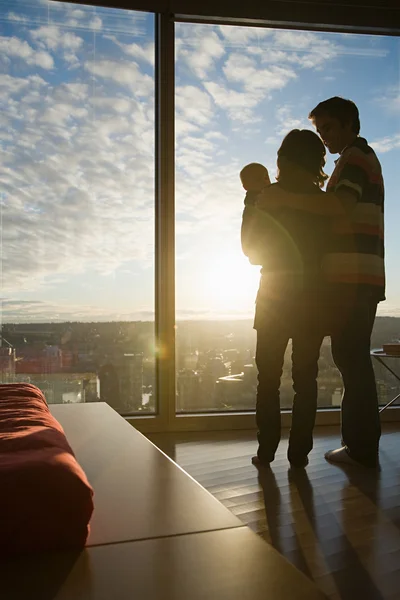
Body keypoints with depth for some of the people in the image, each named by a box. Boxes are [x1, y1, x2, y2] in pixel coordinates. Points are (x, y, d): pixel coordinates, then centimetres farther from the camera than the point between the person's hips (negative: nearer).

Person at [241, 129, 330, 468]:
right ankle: (299, 452, 9)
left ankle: (266, 451, 9)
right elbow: (327, 251, 7)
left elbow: (250, 249, 1)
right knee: (305, 377, 7)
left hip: (275, 297, -1)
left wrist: (249, 206, 9)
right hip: (312, 299, 2)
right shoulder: (324, 201, 2)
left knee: (269, 377, 7)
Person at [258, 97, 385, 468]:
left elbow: (340, 206, -25)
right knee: (352, 358, 10)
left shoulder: (355, 157, -5)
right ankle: (361, 443, 17)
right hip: (356, 279, 10)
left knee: (351, 358, -7)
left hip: (353, 279, -10)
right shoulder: (361, 159, 28)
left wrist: (285, 198, -24)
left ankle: (362, 448, 0)